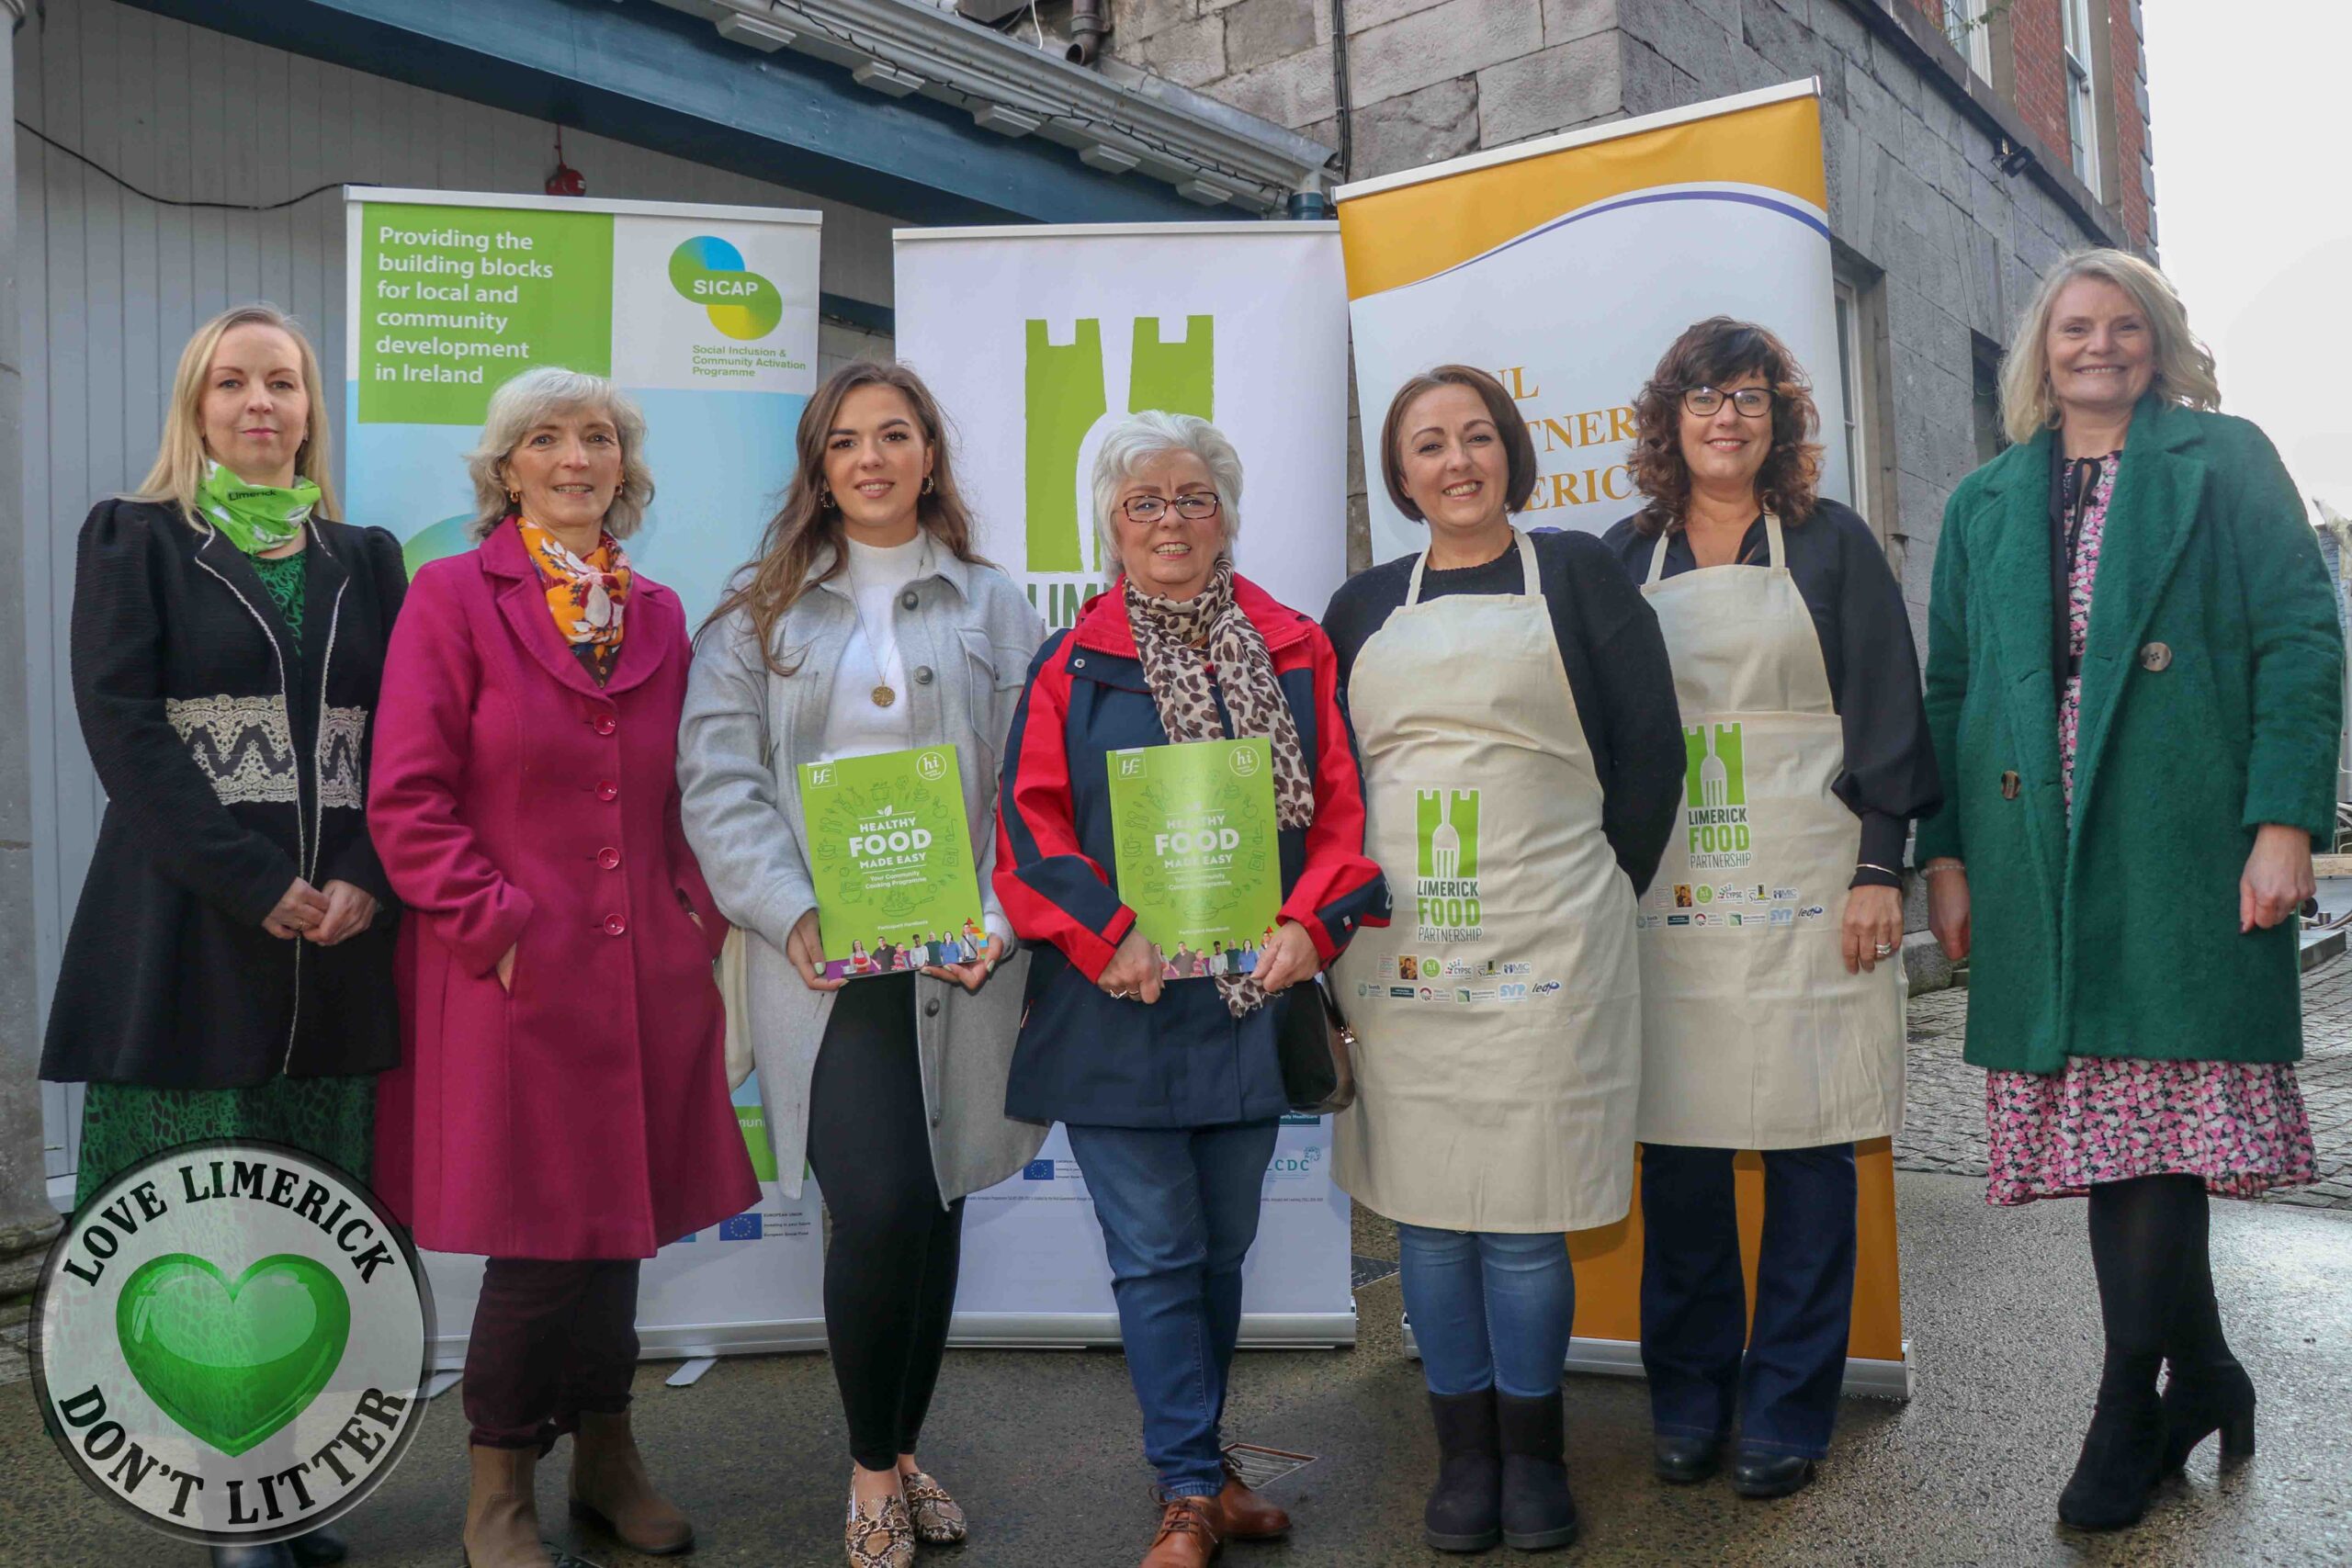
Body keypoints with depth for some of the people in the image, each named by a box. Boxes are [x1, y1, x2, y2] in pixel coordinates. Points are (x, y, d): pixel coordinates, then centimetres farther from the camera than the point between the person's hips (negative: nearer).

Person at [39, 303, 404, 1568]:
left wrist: (366, 881, -8)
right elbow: (121, 724, -5)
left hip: (339, 936, 3)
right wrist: (257, 884, -14)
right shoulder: (135, 541, 6)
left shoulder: (365, 559, 15)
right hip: (187, 931, -3)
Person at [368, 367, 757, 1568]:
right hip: (515, 975, -4)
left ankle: (606, 1458, 30)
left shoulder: (657, 614, 13)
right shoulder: (453, 595, -1)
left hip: (644, 971, 5)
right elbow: (407, 801, -7)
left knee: (617, 1222, 13)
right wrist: (497, 923, -13)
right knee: (542, 1237, 0)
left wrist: (700, 916, 4)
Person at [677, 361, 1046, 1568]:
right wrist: (794, 916, -14)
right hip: (824, 963, -1)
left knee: (935, 1212, 9)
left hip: (958, 959, 2)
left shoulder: (992, 607, 10)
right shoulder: (762, 612, 8)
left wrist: (1003, 919, -10)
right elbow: (719, 781, 0)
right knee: (879, 1210, -12)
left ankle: (902, 1456, 31)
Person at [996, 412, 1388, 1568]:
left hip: (1253, 997, 3)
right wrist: (1109, 936, -15)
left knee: (1223, 1247, 15)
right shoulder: (1070, 667, 2)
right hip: (1120, 1007, -2)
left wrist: (1311, 924, -10)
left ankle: (1193, 1462, 33)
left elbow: (1341, 808, 4)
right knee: (1156, 1254, 1)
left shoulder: (1295, 654, 8)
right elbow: (1030, 830, -4)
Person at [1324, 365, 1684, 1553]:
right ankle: (1463, 1456, 22)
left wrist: (1597, 898, 1)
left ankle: (1533, 1455, 20)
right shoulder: (1365, 606, 13)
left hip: (1542, 951, -2)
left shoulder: (1575, 574, 6)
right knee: (1425, 1208, 7)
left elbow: (1649, 751, 3)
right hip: (1396, 953, 3)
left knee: (1524, 1217, 0)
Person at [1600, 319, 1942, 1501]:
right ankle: (1688, 1400, 19)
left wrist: (1879, 870, -5)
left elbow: (1886, 714, 2)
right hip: (1666, 898, 2)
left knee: (1807, 1146, 2)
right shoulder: (1627, 556, 11)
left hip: (1803, 892, -1)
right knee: (1676, 1146, 3)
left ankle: (1787, 1412, 16)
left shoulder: (1830, 543, 6)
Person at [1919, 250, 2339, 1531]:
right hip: (2039, 860, 3)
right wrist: (1945, 852, 6)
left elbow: (2301, 641, 0)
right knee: (2101, 1123, 4)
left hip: (2183, 847, -3)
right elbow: (1947, 687, 15)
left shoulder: (2227, 464, 9)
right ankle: (2199, 1375, 21)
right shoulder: (1984, 505, 18)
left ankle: (2130, 1411, 4)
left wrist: (2284, 823, -11)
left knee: (2159, 1117, -6)